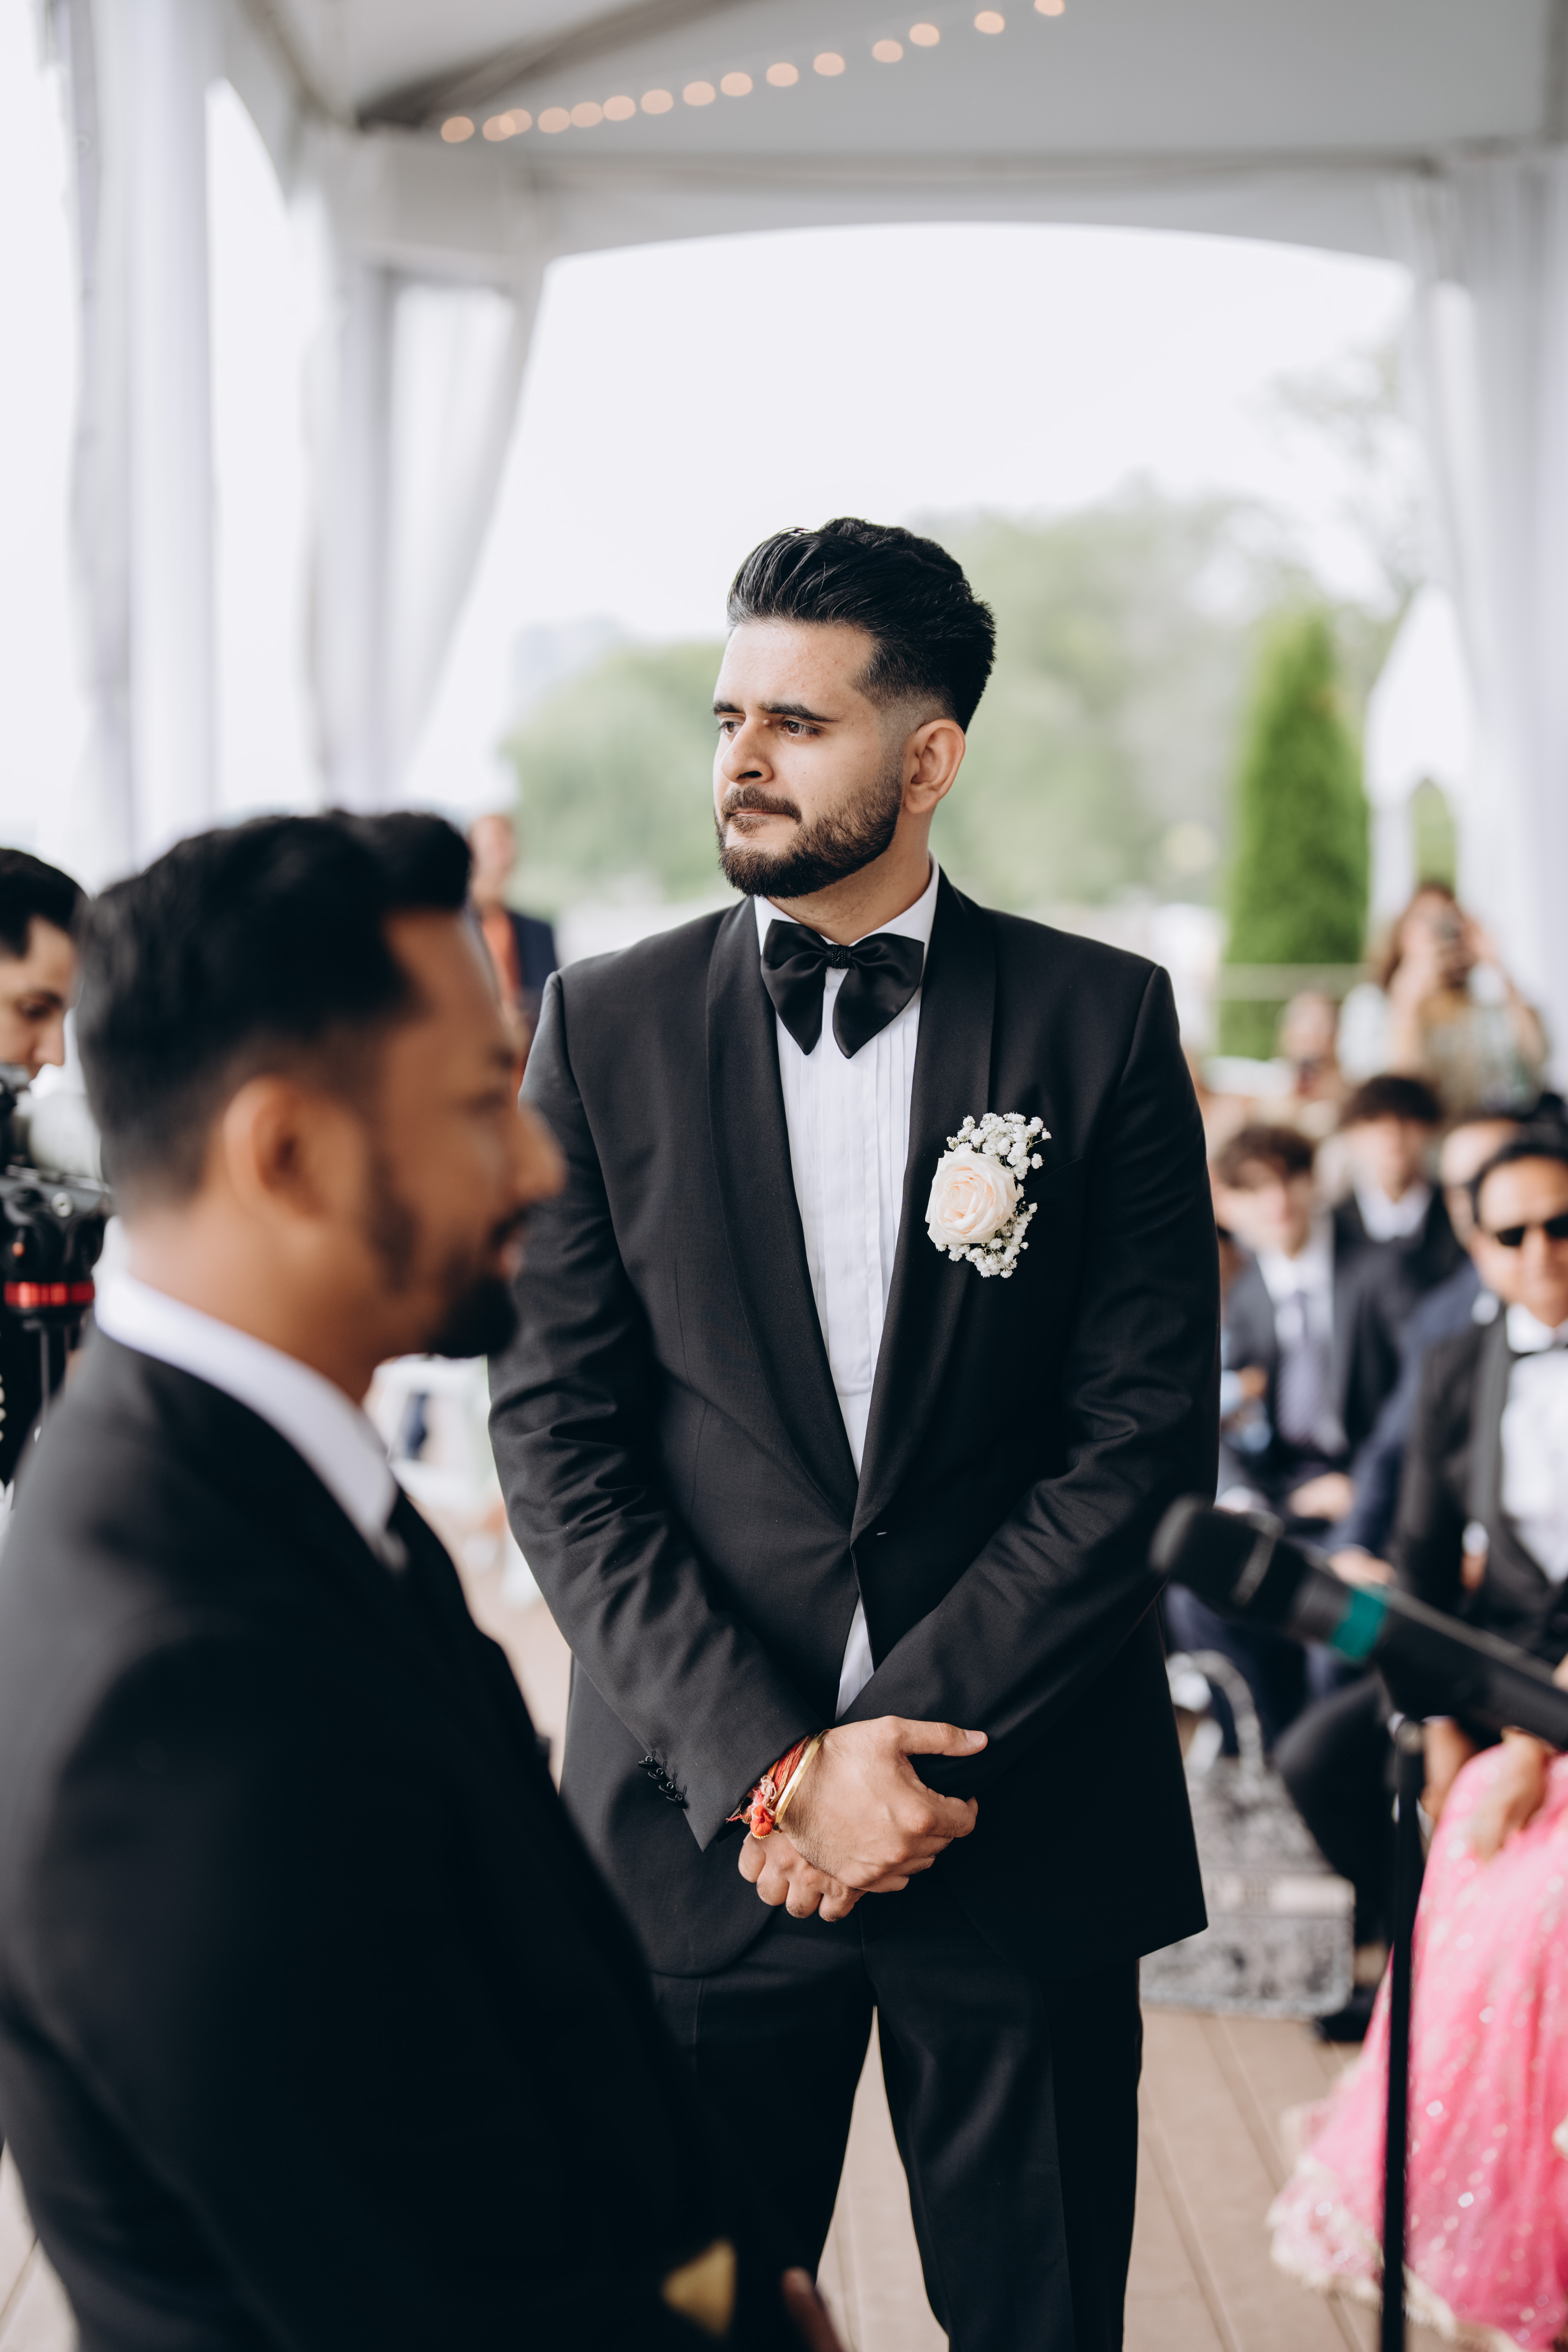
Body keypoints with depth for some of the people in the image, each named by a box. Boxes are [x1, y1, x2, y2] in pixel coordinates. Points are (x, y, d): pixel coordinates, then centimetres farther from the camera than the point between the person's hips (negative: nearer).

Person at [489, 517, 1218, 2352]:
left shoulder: (1102, 1024, -1)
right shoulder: (605, 1028, 1)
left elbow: (1148, 1430, -5)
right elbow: (559, 1440, -3)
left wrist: (901, 1738, -12)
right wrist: (770, 1768, -12)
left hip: (1028, 1828, 0)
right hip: (695, 1819, 1)